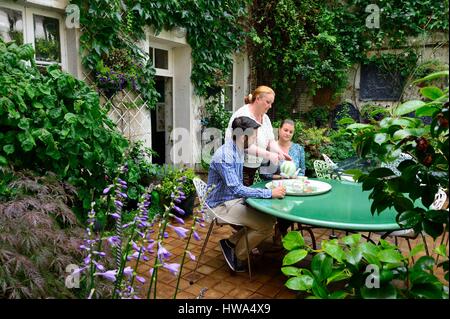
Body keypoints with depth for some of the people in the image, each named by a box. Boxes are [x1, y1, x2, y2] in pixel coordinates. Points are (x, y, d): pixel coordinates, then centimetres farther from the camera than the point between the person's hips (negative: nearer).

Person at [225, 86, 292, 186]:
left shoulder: (265, 118, 11)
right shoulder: (243, 115, -15)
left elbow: (270, 141, 9)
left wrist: (280, 152, -12)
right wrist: (267, 154, -29)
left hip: (254, 167, 8)